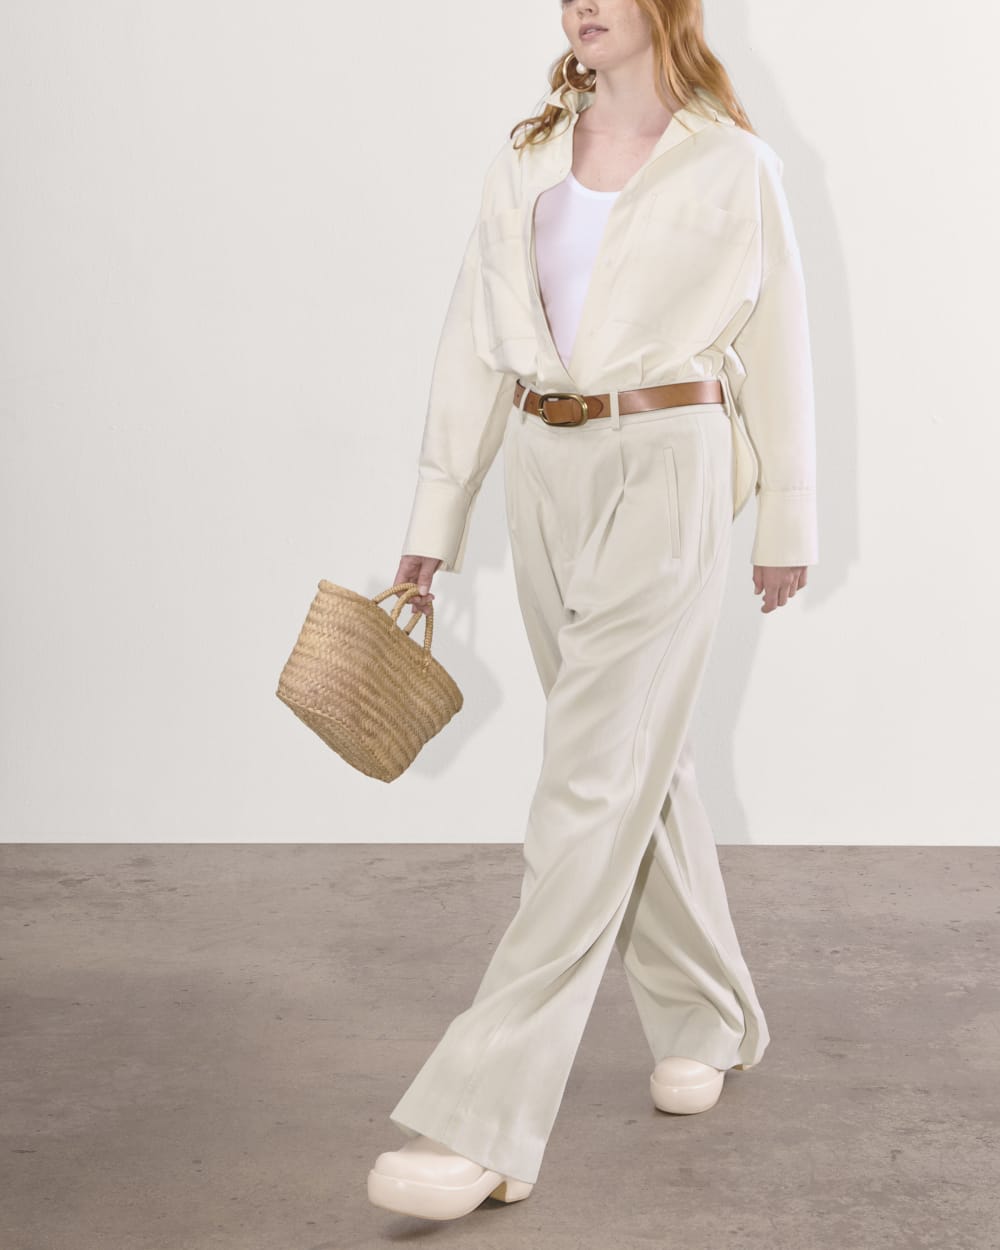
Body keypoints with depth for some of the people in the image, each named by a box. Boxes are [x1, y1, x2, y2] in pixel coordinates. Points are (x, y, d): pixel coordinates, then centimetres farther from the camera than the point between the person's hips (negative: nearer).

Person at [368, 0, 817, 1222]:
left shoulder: (733, 165, 0)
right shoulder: (523, 162, 11)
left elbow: (774, 346, 3)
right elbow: (475, 341, 9)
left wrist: (786, 524, 5)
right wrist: (435, 518, 6)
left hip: (667, 469, -5)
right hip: (546, 470, 5)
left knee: (594, 777, -10)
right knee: (642, 755, 14)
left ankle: (482, 1123, -11)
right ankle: (708, 1017, 34)